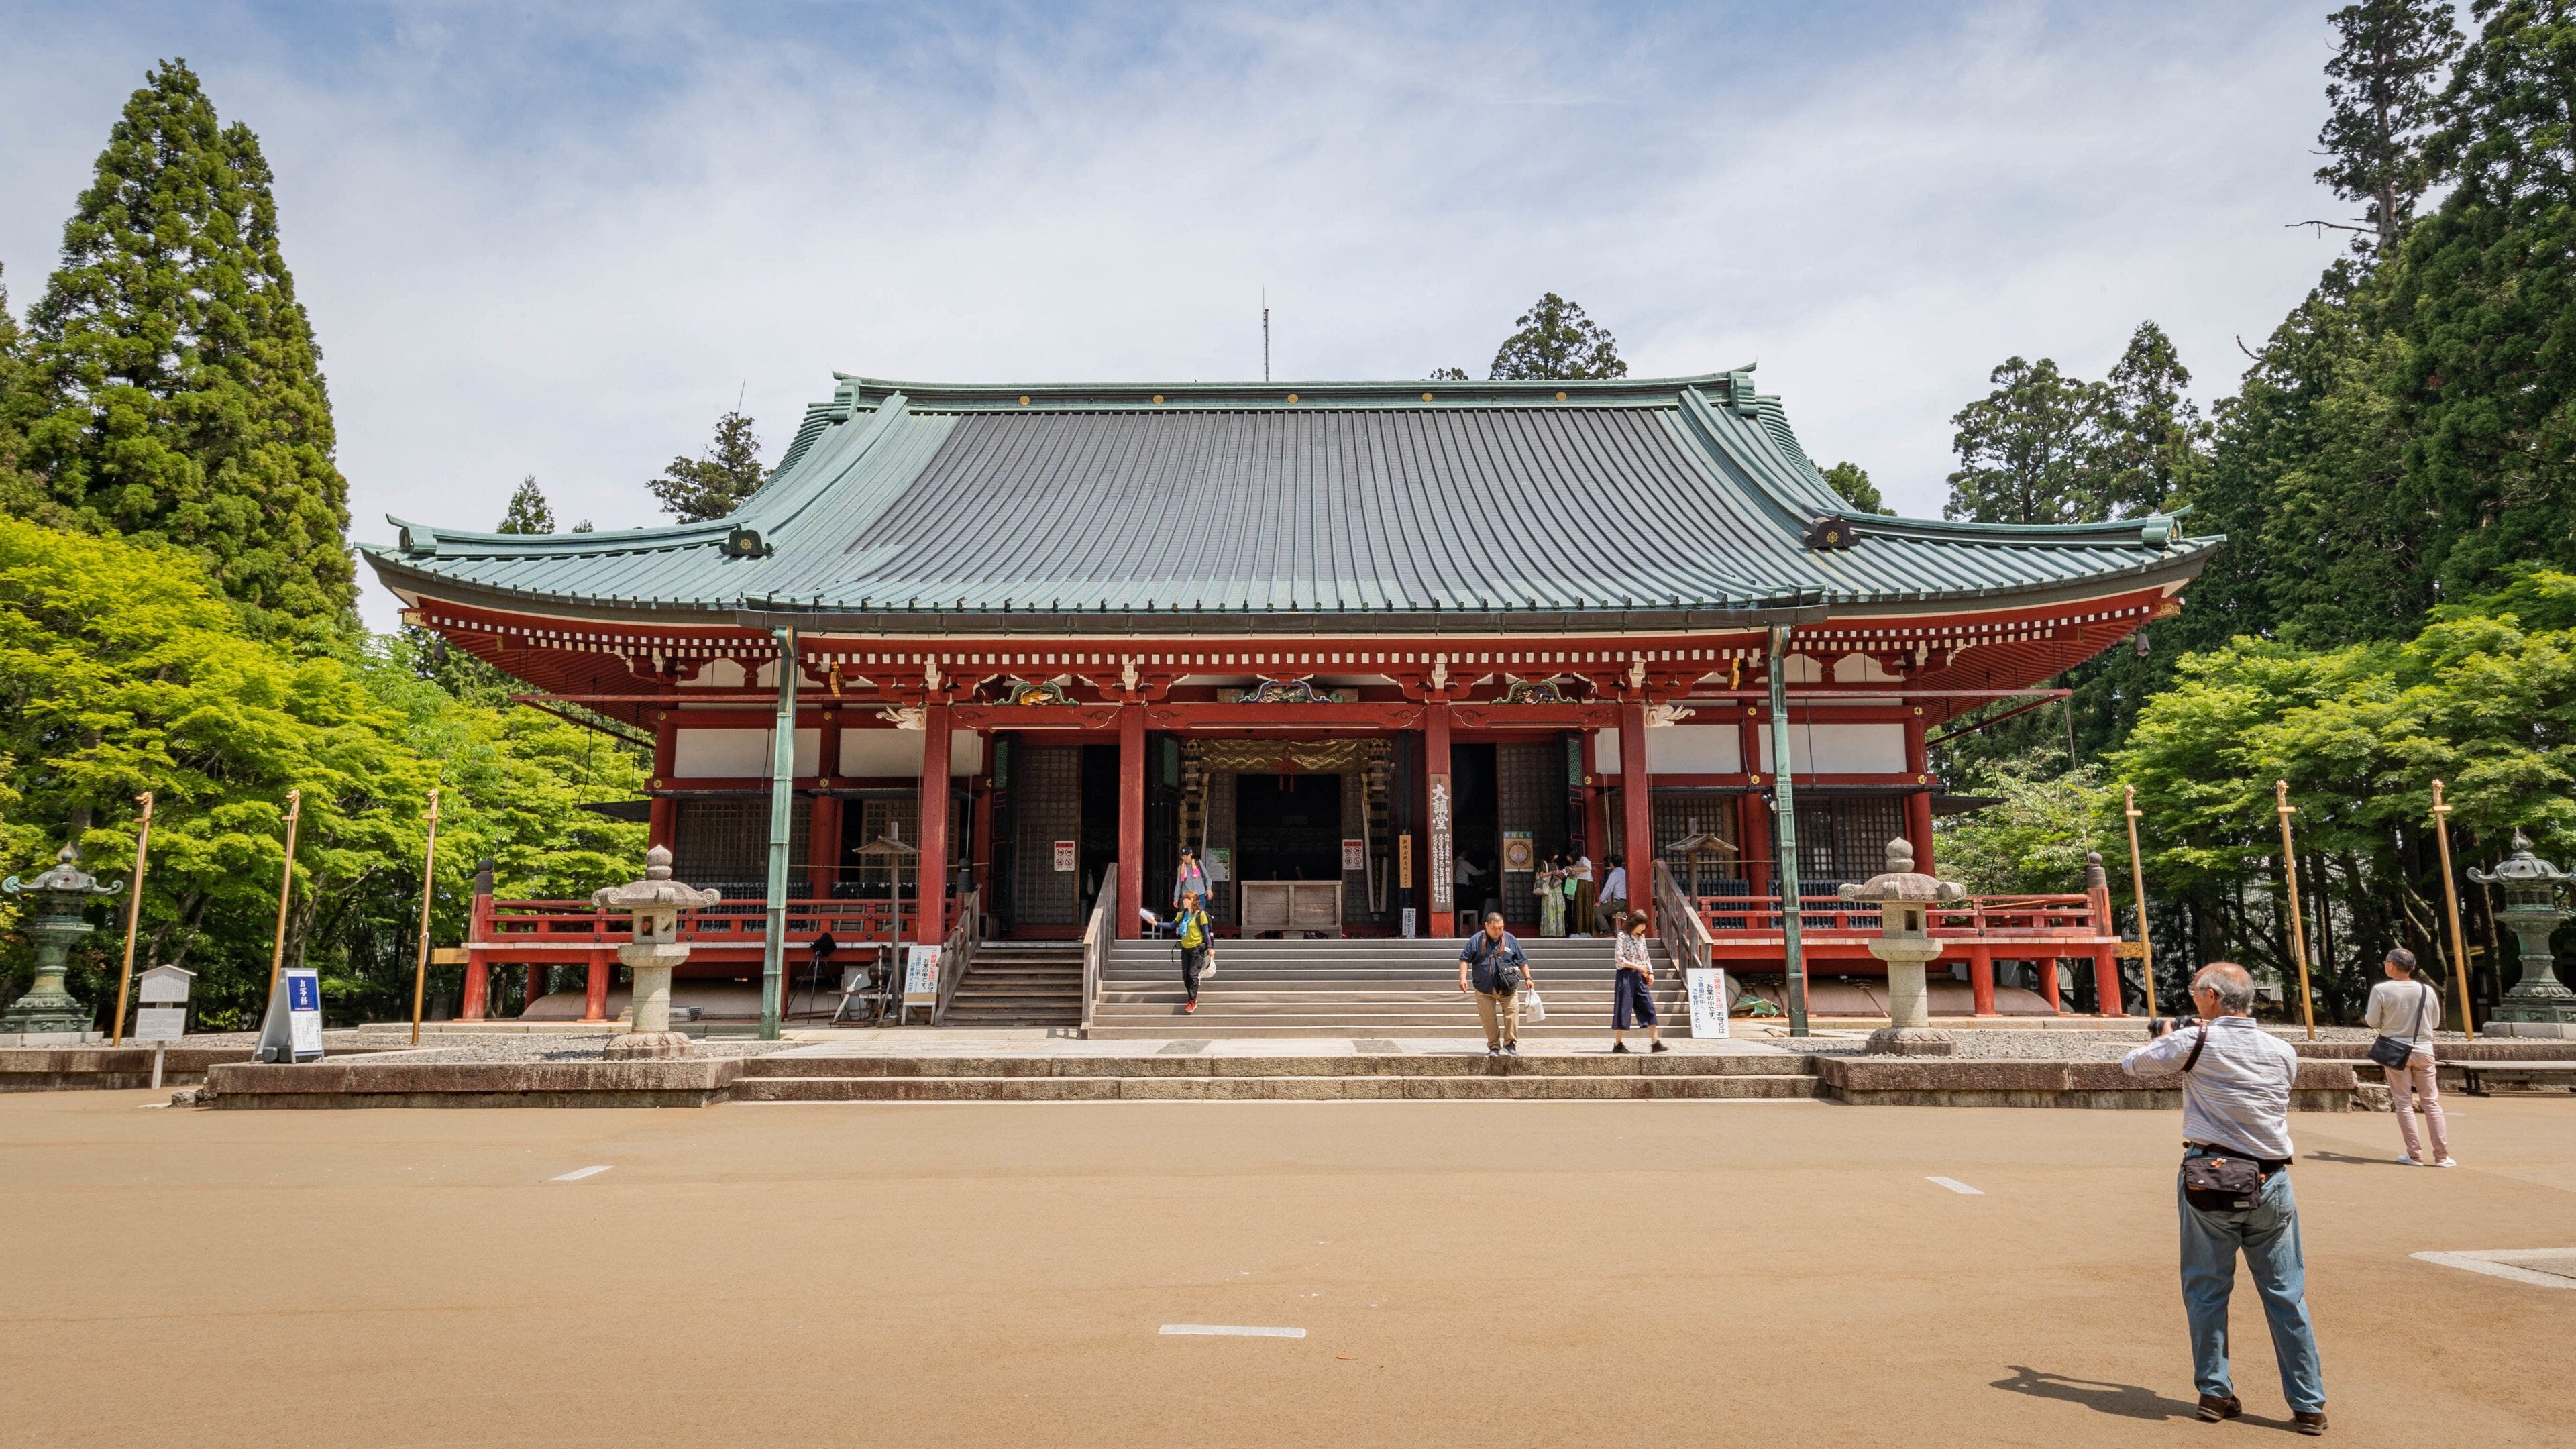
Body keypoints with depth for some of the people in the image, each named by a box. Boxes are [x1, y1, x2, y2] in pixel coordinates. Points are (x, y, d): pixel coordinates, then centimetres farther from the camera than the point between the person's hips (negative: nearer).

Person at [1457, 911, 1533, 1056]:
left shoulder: (1511, 940, 6)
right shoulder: (1476, 940, 0)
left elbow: (1522, 961, 13)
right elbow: (1465, 960, 2)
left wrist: (1527, 978, 7)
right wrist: (1463, 978, -10)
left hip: (1507, 988, 1)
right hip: (1484, 989, -1)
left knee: (1512, 1013, -10)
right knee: (1488, 1018, 1)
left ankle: (1510, 1044, 4)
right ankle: (1494, 1047, 14)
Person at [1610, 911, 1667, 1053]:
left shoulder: (1641, 937, 12)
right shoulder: (1623, 936, -9)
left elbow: (1646, 957, 18)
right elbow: (1620, 959, -15)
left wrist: (1650, 972, 5)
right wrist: (1638, 966, -17)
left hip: (1639, 977, 7)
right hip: (1626, 976, -7)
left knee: (1649, 1008, 1)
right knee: (1624, 1009, -3)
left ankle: (1655, 1042, 2)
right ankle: (1618, 1043, 5)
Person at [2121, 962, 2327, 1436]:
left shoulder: (2195, 1042, -8)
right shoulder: (2283, 1052, 3)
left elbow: (2132, 1065, 3)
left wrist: (2163, 1039, 24)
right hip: (2270, 1183, 3)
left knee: (2206, 1290, 10)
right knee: (2286, 1295, 9)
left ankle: (2214, 1393, 15)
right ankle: (2309, 1405, 12)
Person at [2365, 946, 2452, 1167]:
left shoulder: (2381, 990, -11)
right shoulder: (2427, 991, -2)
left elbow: (2373, 1022, -6)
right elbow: (2436, 1023, 8)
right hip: (2423, 1050, 2)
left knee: (2404, 1103, 5)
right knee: (2432, 1102, 9)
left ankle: (2415, 1154, 5)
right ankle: (2441, 1155, 8)